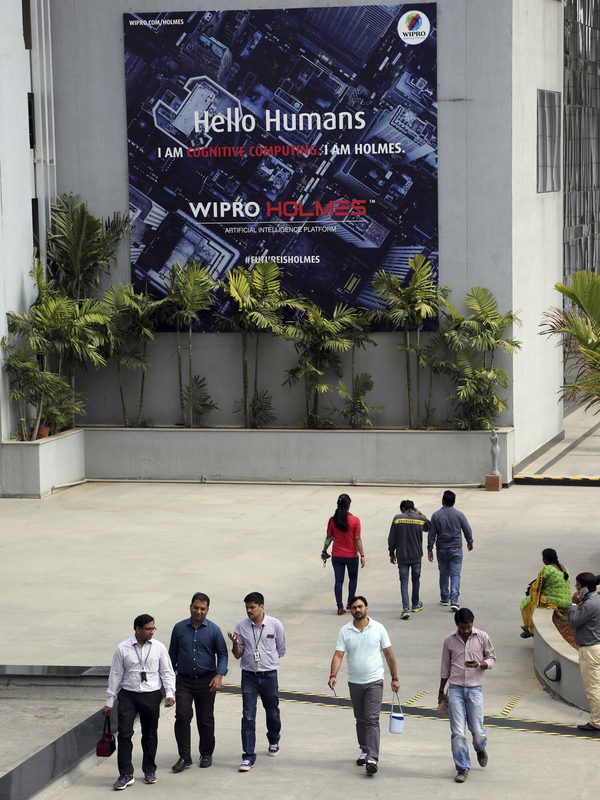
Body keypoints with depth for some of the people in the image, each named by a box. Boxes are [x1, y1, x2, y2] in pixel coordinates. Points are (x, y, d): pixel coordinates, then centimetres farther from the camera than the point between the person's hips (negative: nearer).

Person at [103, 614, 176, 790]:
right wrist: (109, 701, 6)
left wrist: (170, 693, -6)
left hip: (151, 696, 1)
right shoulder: (122, 649, -1)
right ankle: (126, 774, -2)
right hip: (128, 695, -1)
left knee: (150, 734, 9)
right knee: (124, 733, -8)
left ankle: (149, 771, 26)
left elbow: (167, 672, 8)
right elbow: (115, 675, 5)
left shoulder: (159, 648, 3)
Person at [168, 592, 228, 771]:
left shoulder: (214, 630, -1)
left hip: (206, 682, -1)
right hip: (184, 681, 1)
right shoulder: (179, 628, 4)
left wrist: (219, 675, -11)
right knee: (182, 717, -10)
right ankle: (184, 757, -5)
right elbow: (173, 654, 13)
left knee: (206, 719, 6)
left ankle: (206, 754, 23)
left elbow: (222, 654, 3)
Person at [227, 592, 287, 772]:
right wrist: (235, 643, -15)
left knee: (272, 713, 15)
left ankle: (273, 741, 44)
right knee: (248, 717, -6)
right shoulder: (241, 626, -2)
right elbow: (238, 655, 3)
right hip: (249, 676, 0)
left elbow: (281, 651, 9)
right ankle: (248, 756, -3)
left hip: (269, 676, 0)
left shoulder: (275, 625, -4)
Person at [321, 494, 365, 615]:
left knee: (338, 581, 5)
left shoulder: (332, 520, -5)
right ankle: (350, 603, 22)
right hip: (351, 555, -1)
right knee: (353, 578, 21)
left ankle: (340, 607, 1)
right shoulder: (355, 520, -11)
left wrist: (324, 551, 16)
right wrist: (362, 555, -8)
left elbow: (329, 538, 2)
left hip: (337, 555, 1)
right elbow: (357, 539, -12)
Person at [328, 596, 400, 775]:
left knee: (372, 720, -12)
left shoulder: (378, 628, -2)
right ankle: (364, 751, 30)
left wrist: (395, 678, 3)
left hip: (374, 681, -3)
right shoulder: (345, 631, 1)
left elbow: (389, 654, 3)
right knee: (360, 719, 14)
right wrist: (333, 675, -21)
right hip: (354, 682, 3)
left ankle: (373, 758, -17)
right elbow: (338, 654, -5)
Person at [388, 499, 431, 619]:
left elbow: (392, 539, -4)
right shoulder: (420, 519, -3)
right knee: (416, 580, 19)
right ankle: (415, 605, 34)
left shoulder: (397, 519, -6)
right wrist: (419, 514, 16)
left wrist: (391, 553, 7)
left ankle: (405, 608, -13)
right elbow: (429, 527, 21)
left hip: (402, 556, -1)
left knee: (404, 582, 0)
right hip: (416, 556, 1)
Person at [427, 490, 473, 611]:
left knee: (444, 574, 15)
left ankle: (444, 599, 24)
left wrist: (430, 550, 4)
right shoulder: (459, 515, -5)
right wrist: (470, 543, 21)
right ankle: (454, 601, -12)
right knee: (455, 575, 0)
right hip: (456, 549, -1)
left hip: (442, 549, 1)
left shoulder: (436, 516, -4)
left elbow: (431, 535, -3)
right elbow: (467, 531, 3)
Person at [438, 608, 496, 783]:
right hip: (455, 689, 1)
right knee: (457, 732, -6)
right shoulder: (449, 640, 4)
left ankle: (480, 749, 33)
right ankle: (462, 768, 2)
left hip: (475, 689, 0)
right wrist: (441, 691, 17)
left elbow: (492, 658, 9)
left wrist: (479, 664, -14)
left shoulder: (482, 637, 1)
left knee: (477, 730, -2)